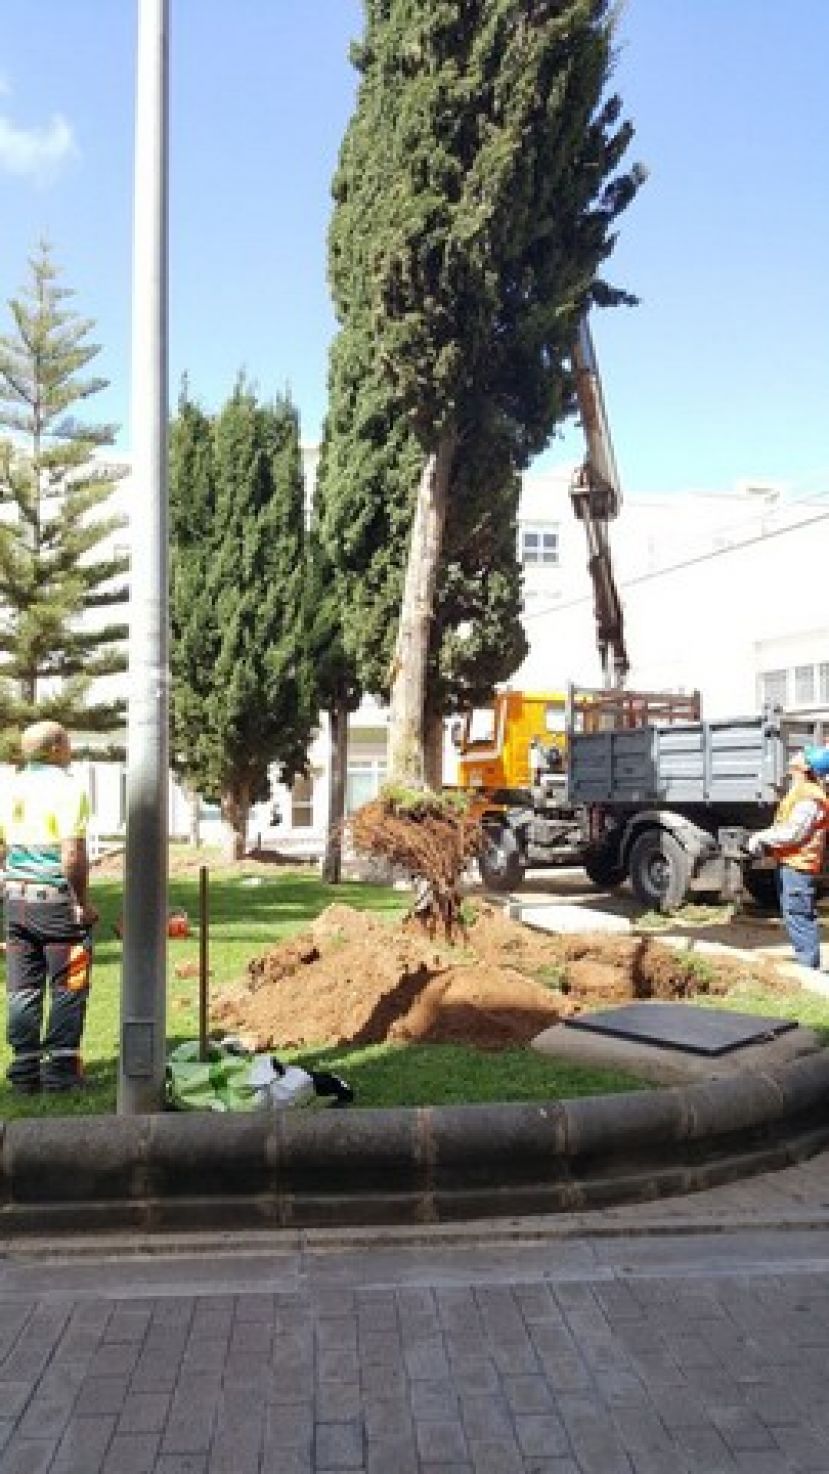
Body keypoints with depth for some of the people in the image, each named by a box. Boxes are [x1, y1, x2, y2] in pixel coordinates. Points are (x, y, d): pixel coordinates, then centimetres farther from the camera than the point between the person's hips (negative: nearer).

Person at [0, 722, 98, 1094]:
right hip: (57, 900, -6)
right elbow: (73, 854, -20)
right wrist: (83, 902, -12)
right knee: (67, 989, 5)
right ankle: (60, 1070, 8)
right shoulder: (68, 787, -12)